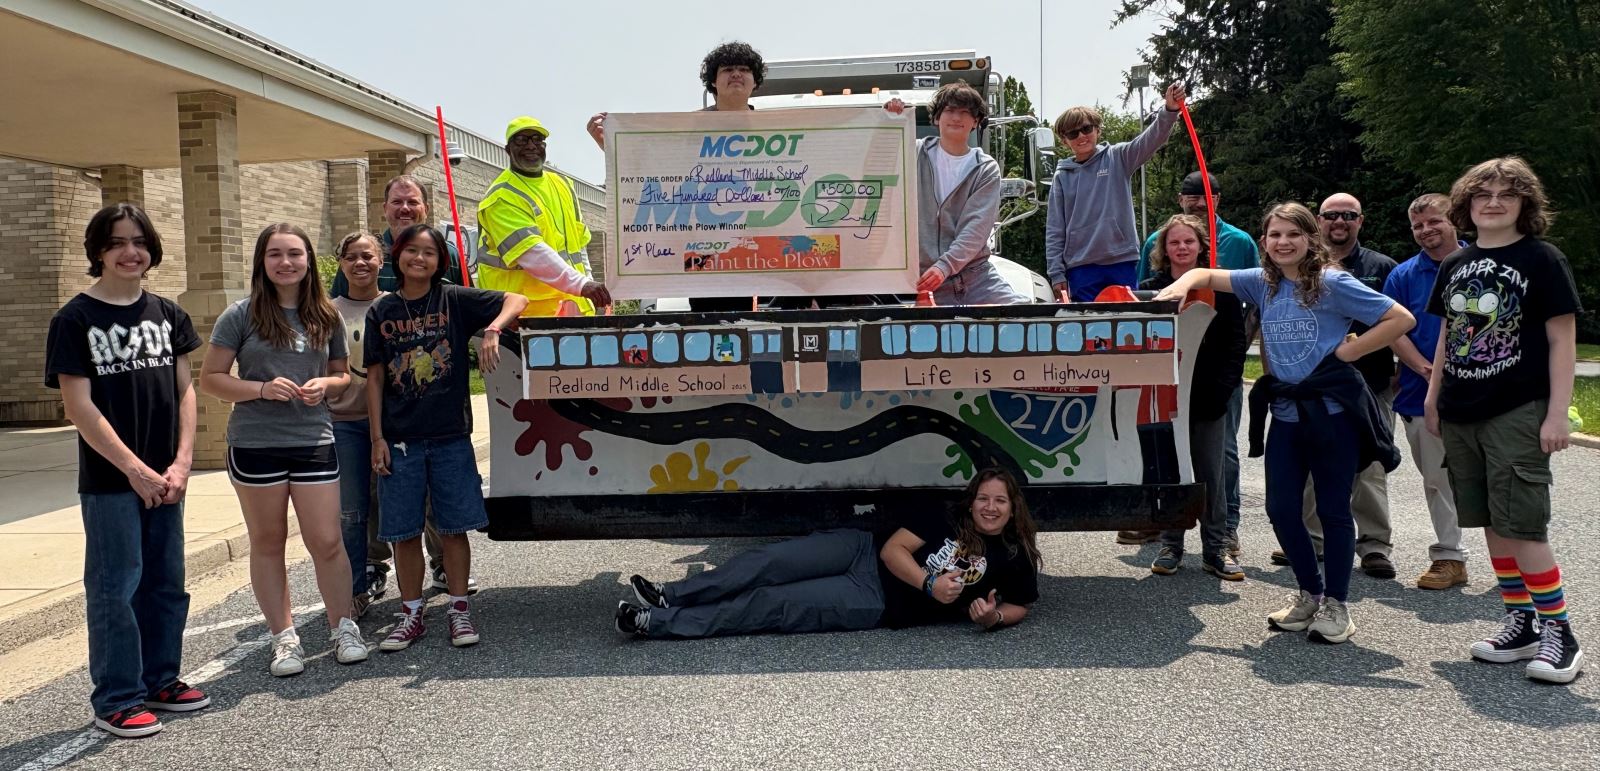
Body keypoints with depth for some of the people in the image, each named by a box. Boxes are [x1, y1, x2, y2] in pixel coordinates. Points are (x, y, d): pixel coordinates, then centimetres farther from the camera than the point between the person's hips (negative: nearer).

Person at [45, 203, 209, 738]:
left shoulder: (167, 314, 8)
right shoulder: (75, 319, -6)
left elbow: (184, 392, 7)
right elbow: (78, 407, -11)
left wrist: (182, 463, -4)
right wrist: (135, 470, -14)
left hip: (166, 477, 5)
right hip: (109, 479, -5)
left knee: (166, 583, 12)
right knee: (115, 587, 1)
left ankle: (160, 679, 27)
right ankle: (116, 700, 12)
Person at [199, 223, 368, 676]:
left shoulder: (325, 318, 8)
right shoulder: (241, 315, -2)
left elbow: (343, 375, 18)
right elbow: (210, 379, -2)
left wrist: (325, 384, -5)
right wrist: (263, 389, -17)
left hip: (315, 443, 2)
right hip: (255, 446, -1)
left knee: (327, 541, 0)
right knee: (268, 542, 8)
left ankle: (343, 627, 17)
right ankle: (284, 637, 19)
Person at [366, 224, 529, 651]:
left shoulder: (455, 300, 1)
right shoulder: (381, 311, 6)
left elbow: (516, 300, -6)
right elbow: (375, 378, 5)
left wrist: (492, 331, -26)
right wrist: (377, 438, 0)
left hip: (450, 437, -1)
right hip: (400, 439, 1)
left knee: (453, 528, 4)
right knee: (404, 532, 6)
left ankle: (458, 609, 18)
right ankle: (412, 614, 19)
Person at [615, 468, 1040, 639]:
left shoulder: (1013, 559, 1)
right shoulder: (947, 523, 6)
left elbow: (1019, 606, 10)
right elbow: (893, 548, 0)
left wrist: (992, 617, -14)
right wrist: (930, 583, -17)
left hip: (877, 604, -3)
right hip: (864, 552, 3)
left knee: (774, 606, -14)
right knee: (772, 560, -18)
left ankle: (657, 623, -14)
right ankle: (670, 596, -11)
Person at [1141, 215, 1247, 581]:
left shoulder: (1221, 289, 2)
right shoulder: (1150, 290, 4)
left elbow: (1235, 344, 1)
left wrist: (1223, 389, -9)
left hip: (1209, 399, -1)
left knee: (1212, 475, 4)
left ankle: (1216, 549, 12)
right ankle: (1170, 547, 16)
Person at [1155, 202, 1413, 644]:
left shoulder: (1332, 283, -9)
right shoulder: (1263, 283, 6)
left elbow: (1400, 319, -11)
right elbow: (1207, 276, 14)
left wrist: (1346, 351, -13)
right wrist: (1182, 285, -8)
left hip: (1333, 409, -5)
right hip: (1286, 410, 5)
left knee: (1333, 509, 4)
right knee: (1281, 508, 5)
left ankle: (1336, 604, 17)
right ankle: (1310, 593, 25)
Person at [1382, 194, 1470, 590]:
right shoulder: (1403, 275, 7)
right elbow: (1394, 331, 1)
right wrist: (1425, 369, -14)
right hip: (1423, 395, 2)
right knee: (1438, 480, 8)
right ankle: (1449, 557, 17)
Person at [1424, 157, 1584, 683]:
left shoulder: (1542, 260, -4)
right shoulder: (1455, 266, 12)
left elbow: (1562, 340, -7)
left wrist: (1557, 413, -12)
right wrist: (1433, 397, 15)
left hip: (1518, 413, -6)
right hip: (1460, 416, 6)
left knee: (1521, 526, -9)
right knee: (1492, 524, 10)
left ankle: (1558, 633, 3)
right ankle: (1520, 625, 20)